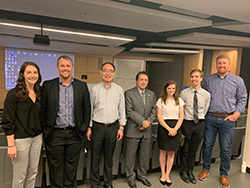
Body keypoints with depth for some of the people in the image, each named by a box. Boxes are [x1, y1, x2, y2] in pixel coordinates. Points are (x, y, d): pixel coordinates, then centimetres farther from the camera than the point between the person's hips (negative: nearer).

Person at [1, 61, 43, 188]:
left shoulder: (39, 93, 7)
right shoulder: (14, 94, -10)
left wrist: (41, 134, 11)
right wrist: (11, 145, -13)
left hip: (37, 138, 6)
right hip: (20, 139, -5)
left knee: (33, 173, 15)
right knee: (19, 176, 7)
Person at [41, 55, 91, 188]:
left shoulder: (82, 86, 2)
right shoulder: (47, 85, 0)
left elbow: (87, 110, 4)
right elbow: (42, 110, 2)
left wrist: (83, 129, 0)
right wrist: (45, 130, -1)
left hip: (74, 135, 1)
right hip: (54, 135, 0)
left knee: (71, 167, 16)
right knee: (55, 167, 14)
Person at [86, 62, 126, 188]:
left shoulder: (119, 90, 4)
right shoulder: (94, 89, 1)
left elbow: (122, 110, 6)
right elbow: (90, 110, 3)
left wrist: (121, 127, 2)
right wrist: (89, 128, 1)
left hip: (113, 127, 1)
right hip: (97, 127, -1)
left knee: (109, 157, 14)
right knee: (95, 156, 8)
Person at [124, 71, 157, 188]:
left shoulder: (151, 94, 11)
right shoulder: (129, 93, -5)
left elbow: (154, 110, 8)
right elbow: (129, 112, -12)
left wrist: (148, 122, -8)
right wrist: (142, 121, -15)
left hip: (147, 130, 5)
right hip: (133, 130, -4)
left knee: (145, 155, 15)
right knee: (130, 155, 8)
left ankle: (142, 175, 35)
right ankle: (130, 177, 28)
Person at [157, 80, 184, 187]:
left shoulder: (179, 101, 8)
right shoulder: (161, 101, 1)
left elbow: (181, 116, 3)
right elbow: (159, 117, -5)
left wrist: (175, 129, -11)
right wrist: (169, 129, -15)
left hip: (176, 128, 2)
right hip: (164, 127, -2)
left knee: (171, 153, 7)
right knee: (163, 152, 5)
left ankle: (167, 175, 20)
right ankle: (163, 174, 21)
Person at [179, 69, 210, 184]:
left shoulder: (206, 94, 0)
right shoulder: (184, 93, -6)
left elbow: (205, 110, 9)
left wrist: (200, 119, 4)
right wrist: (182, 122, -1)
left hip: (199, 124, 2)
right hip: (187, 123, -2)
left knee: (193, 150, 15)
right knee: (184, 150, 11)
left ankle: (190, 171, 34)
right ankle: (183, 171, 31)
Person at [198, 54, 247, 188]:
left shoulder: (238, 80, 3)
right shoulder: (209, 79, 7)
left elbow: (242, 99, 5)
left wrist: (236, 114, -5)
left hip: (227, 119, -1)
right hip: (210, 118, 1)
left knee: (225, 148, 7)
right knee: (207, 145, 10)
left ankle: (224, 174, 26)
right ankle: (206, 169, 29)